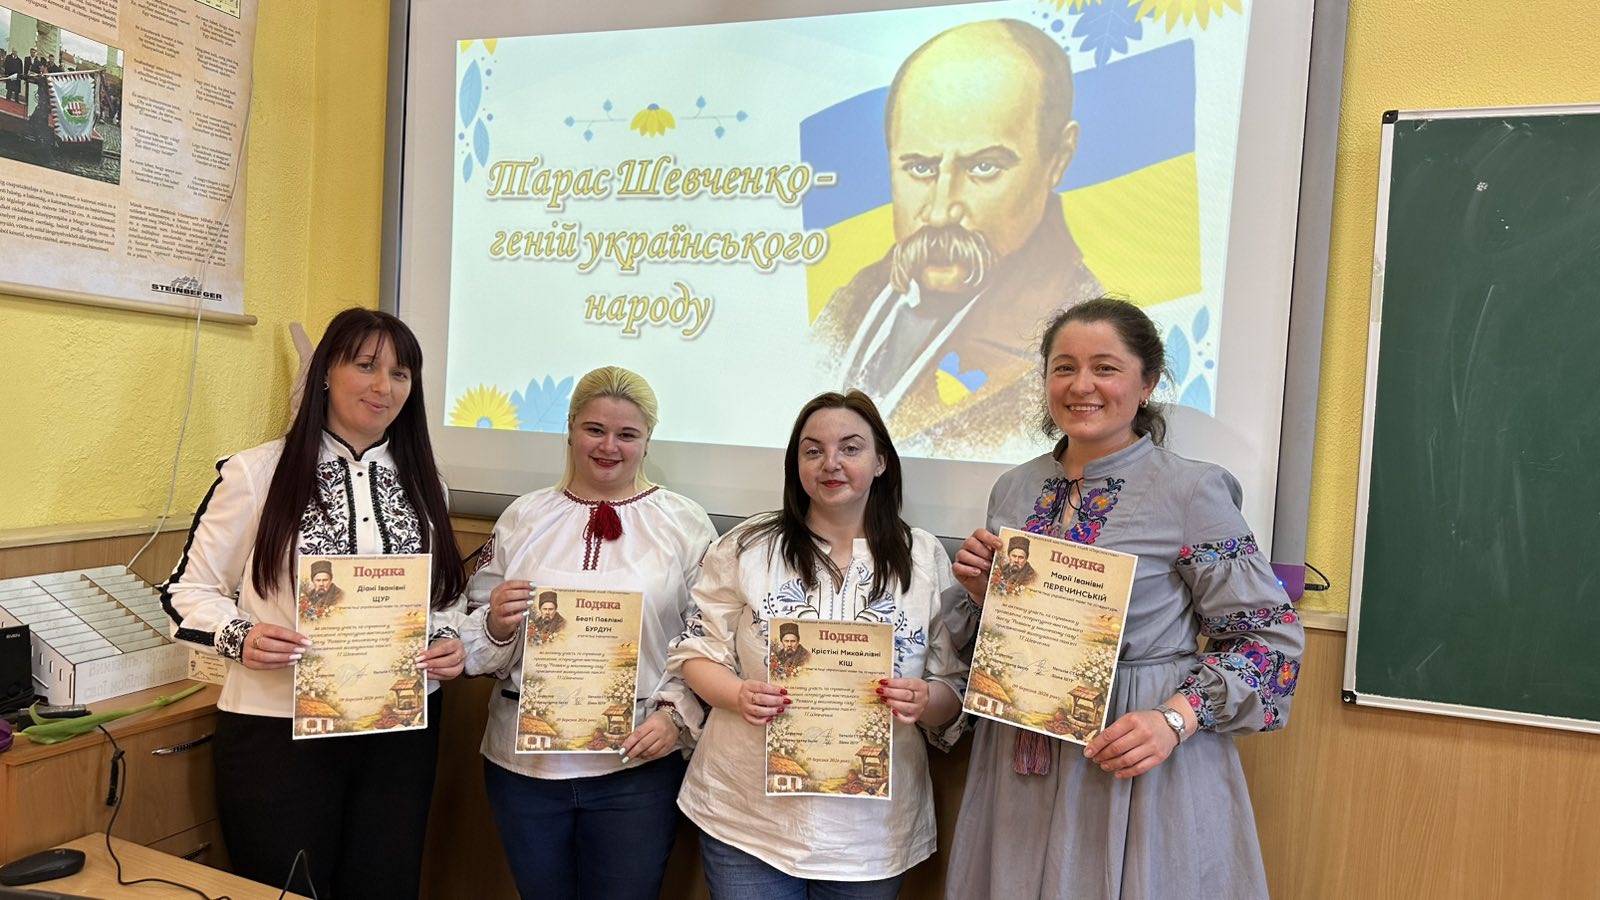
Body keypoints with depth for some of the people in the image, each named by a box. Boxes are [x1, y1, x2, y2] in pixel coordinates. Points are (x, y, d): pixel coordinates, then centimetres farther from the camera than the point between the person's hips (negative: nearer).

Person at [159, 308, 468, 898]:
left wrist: (449, 642, -6)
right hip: (279, 729, -3)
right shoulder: (256, 472, -6)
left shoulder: (424, 484, 9)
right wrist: (238, 638, -19)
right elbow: (188, 589, -1)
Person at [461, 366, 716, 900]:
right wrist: (495, 624, -15)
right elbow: (475, 638, 7)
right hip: (524, 760, 3)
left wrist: (675, 714, -14)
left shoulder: (686, 524, -2)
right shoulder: (524, 517, 4)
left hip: (637, 764, -2)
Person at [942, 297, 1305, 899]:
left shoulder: (1192, 491, -10)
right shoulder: (1013, 490, 5)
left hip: (1138, 766, -4)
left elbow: (1272, 636, -10)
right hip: (1022, 767, 5)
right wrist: (982, 594, -6)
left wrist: (1175, 719, -22)